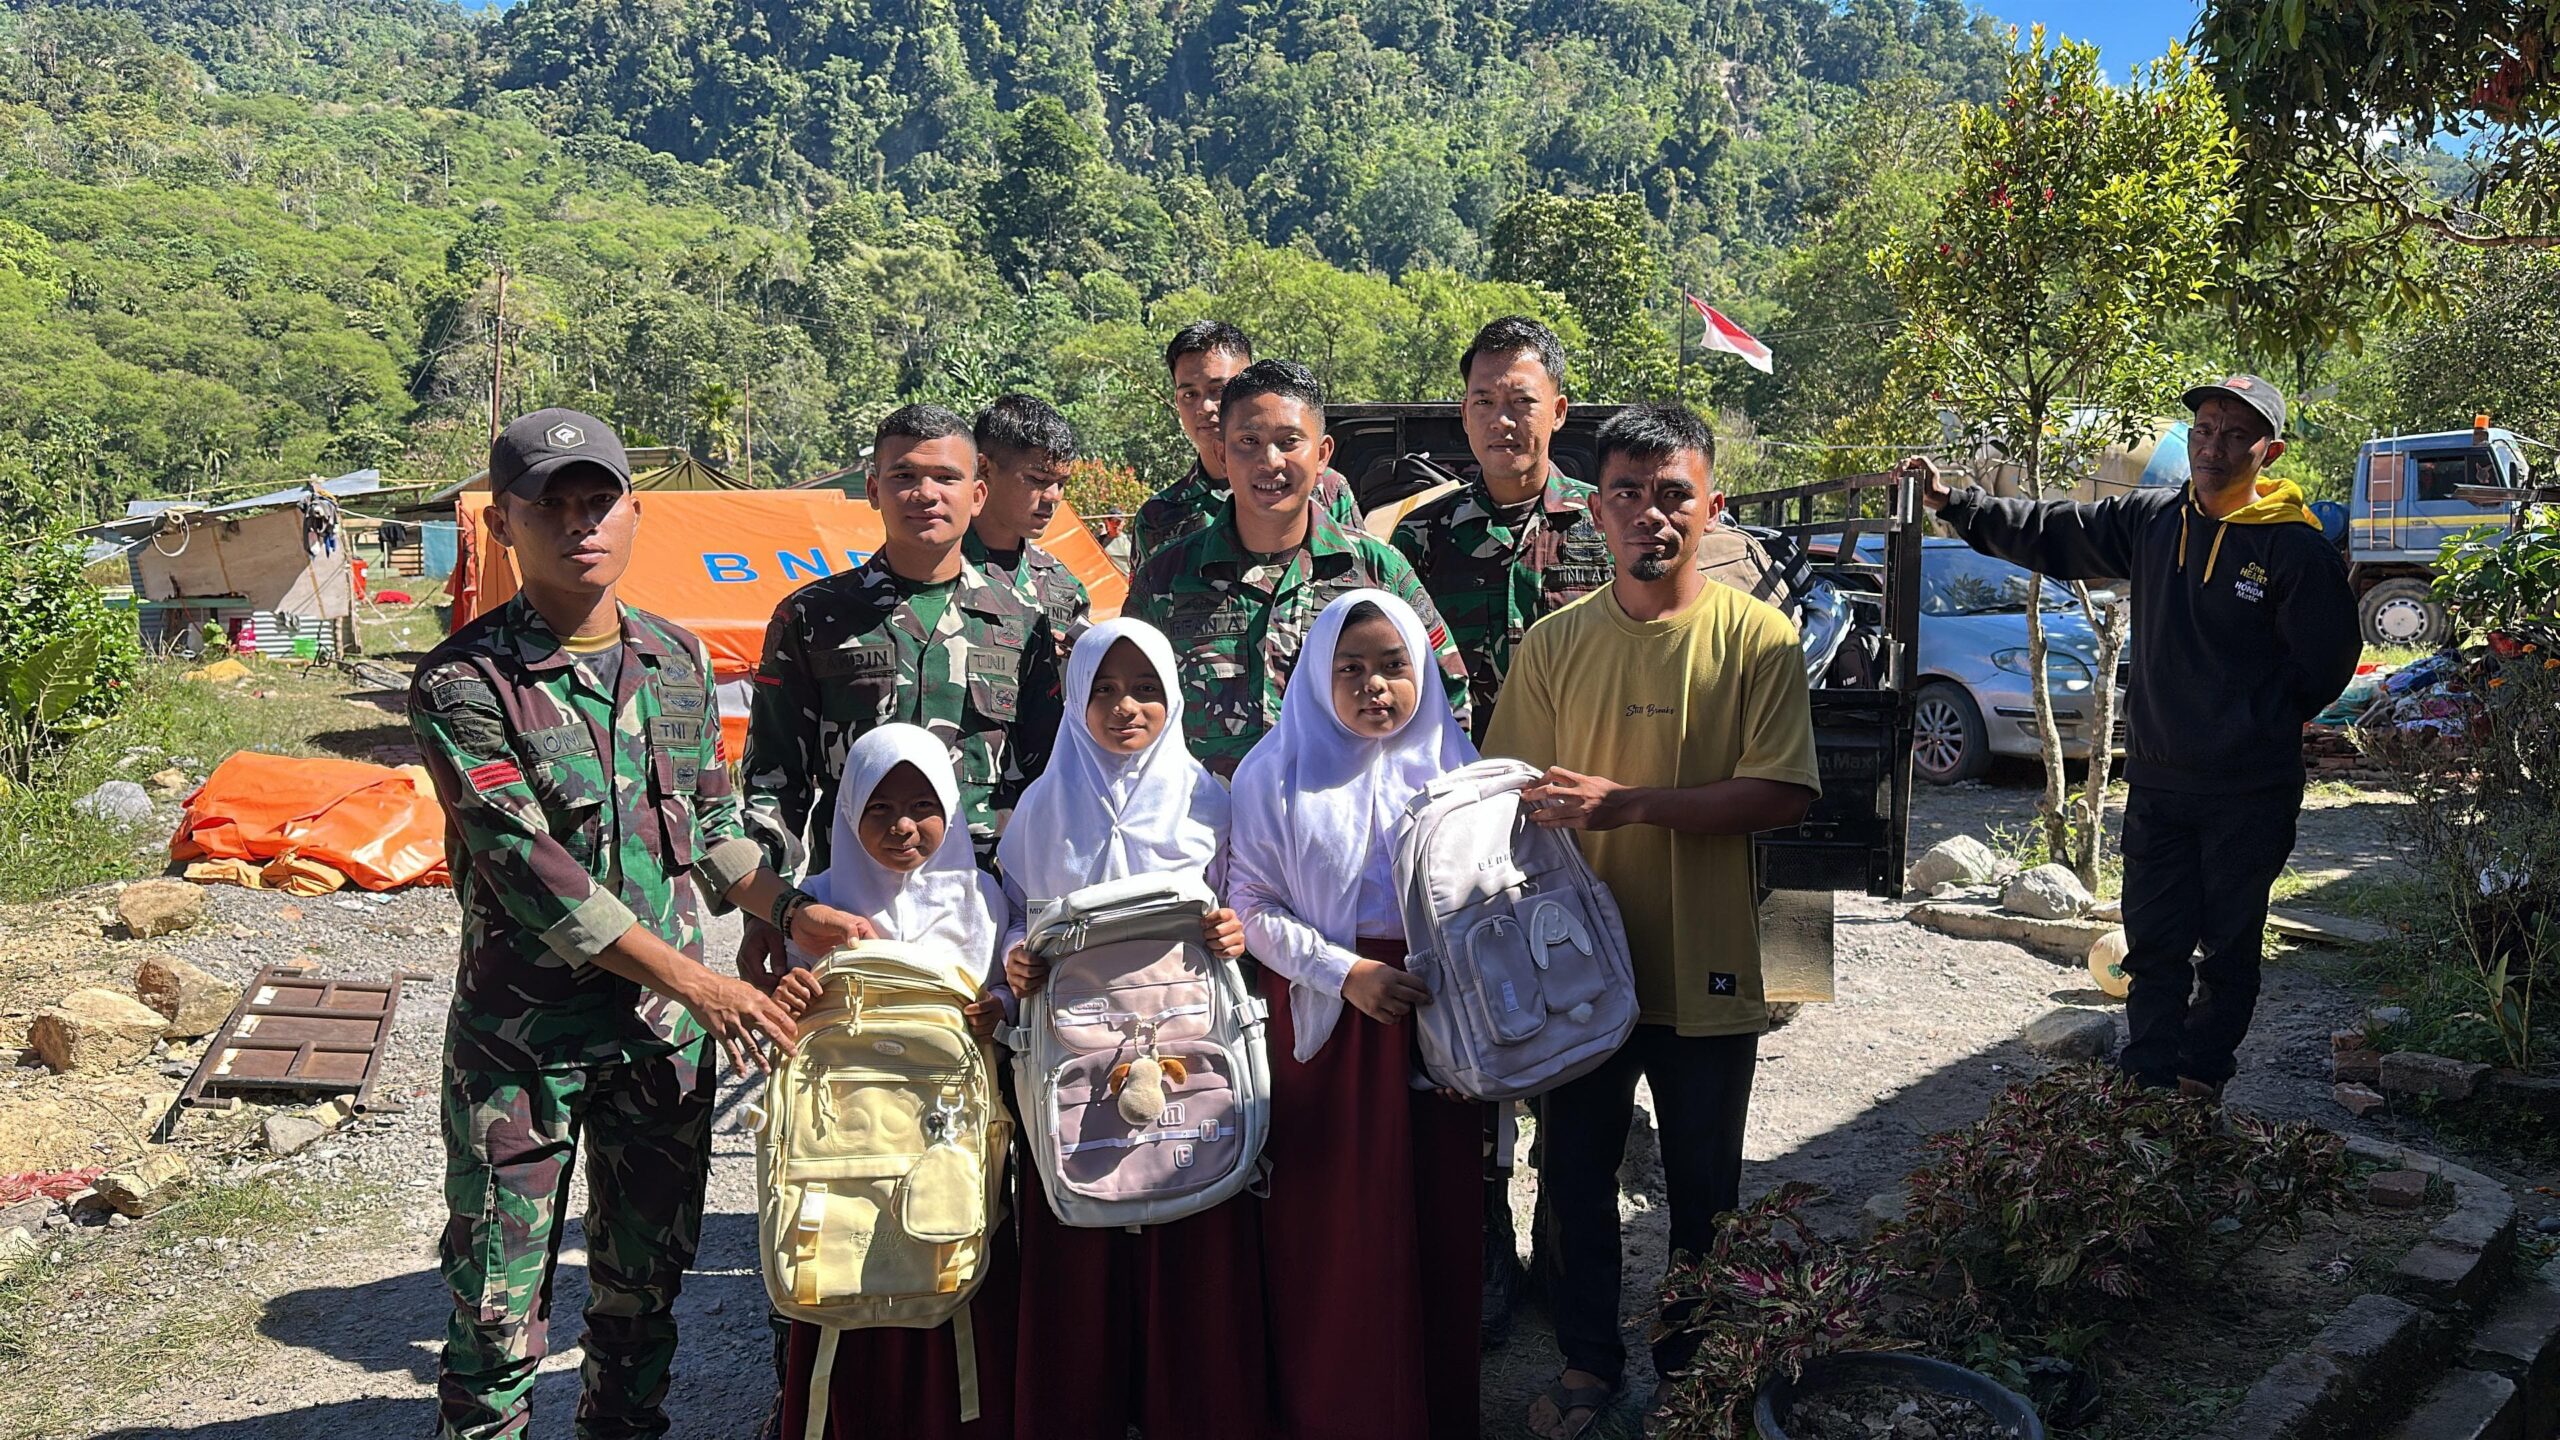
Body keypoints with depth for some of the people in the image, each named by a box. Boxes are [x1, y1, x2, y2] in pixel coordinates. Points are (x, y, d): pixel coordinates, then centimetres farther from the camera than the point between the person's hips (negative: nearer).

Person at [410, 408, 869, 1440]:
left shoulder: (680, 662, 5)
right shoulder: (463, 684, -12)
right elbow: (528, 865, -19)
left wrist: (792, 910, -3)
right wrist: (696, 983, -21)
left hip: (666, 1032, 5)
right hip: (520, 1034, -4)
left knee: (645, 1280, 17)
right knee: (498, 1300, 6)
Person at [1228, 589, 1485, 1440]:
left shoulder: (1452, 762, 5)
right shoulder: (1279, 773, -3)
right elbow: (1251, 904, -6)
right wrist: (1345, 972, -16)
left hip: (1437, 1016, 2)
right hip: (1326, 1018, -2)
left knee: (1439, 1215, 7)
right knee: (1335, 1225, 4)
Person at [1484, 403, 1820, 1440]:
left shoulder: (1758, 639, -7)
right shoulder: (1552, 644, -1)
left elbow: (1782, 796, -14)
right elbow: (1520, 802, 1)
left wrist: (1627, 802, -24)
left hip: (1705, 971, -1)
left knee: (1704, 1190, 16)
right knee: (1573, 1178, 14)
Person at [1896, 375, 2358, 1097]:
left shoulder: (2297, 548, -11)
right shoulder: (2152, 520, 3)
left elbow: (2325, 666, -5)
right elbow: (2048, 531, 5)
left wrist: (2252, 727, -3)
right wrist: (1951, 501, -2)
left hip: (2250, 796, -4)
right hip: (2156, 782, 4)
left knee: (2227, 950, 11)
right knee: (2153, 943, 9)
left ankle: (2200, 1081, 26)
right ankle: (2147, 1079, 18)